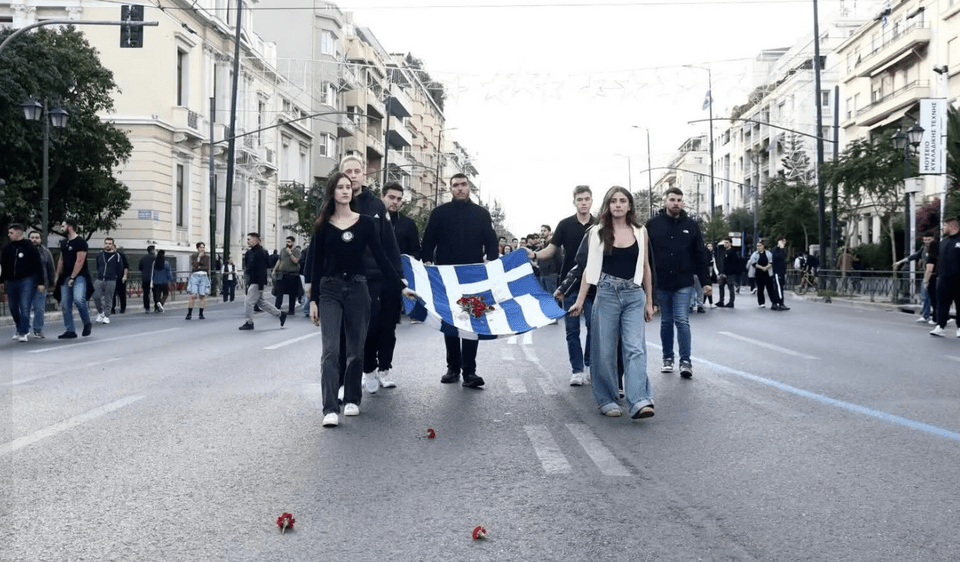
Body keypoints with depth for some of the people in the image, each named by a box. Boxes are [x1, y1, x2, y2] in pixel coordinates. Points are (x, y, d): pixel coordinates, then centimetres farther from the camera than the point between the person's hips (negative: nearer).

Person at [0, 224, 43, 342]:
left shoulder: (29, 247, -5)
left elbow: (38, 265, -5)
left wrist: (40, 282, -8)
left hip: (27, 280, -5)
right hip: (11, 282, 5)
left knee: (25, 307, -11)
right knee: (13, 308, 12)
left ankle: (23, 332, -6)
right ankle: (20, 327, 32)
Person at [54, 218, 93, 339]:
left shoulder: (80, 242, -9)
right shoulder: (63, 242, 16)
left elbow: (80, 261, -15)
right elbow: (61, 260, 21)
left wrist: (72, 278, -17)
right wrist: (58, 277, 15)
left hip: (79, 276, -8)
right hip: (66, 277, 8)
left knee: (78, 299, -27)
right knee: (65, 305, 3)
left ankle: (87, 324, -7)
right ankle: (70, 331, 10)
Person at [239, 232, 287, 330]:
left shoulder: (259, 253, -17)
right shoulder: (250, 252, 13)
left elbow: (261, 269, -22)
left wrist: (261, 284, -24)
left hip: (257, 283, -10)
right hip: (252, 282, 10)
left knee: (248, 302, -6)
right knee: (261, 301, 16)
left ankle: (249, 322, 6)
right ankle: (280, 314, 23)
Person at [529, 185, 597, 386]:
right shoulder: (565, 225, 2)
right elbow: (552, 249, 1)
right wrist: (534, 255, -18)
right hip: (570, 284, 0)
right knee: (572, 330, 2)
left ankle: (590, 365, 16)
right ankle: (577, 370, 10)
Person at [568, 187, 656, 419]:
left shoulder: (640, 232, 7)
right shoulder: (598, 233, 4)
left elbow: (645, 267, 13)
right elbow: (590, 268, 6)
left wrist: (649, 301, 12)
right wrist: (580, 301, 2)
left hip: (634, 295, 1)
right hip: (607, 293, 0)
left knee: (635, 348, -11)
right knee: (605, 350, 2)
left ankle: (639, 402, -17)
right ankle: (607, 401, 14)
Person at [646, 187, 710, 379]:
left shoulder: (691, 225, 4)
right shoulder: (653, 224, -1)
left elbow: (699, 255, 5)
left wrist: (705, 282, 3)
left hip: (684, 283, 0)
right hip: (661, 283, 1)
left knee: (682, 321, -6)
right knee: (666, 322, 10)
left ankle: (685, 361, -1)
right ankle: (668, 359, 21)